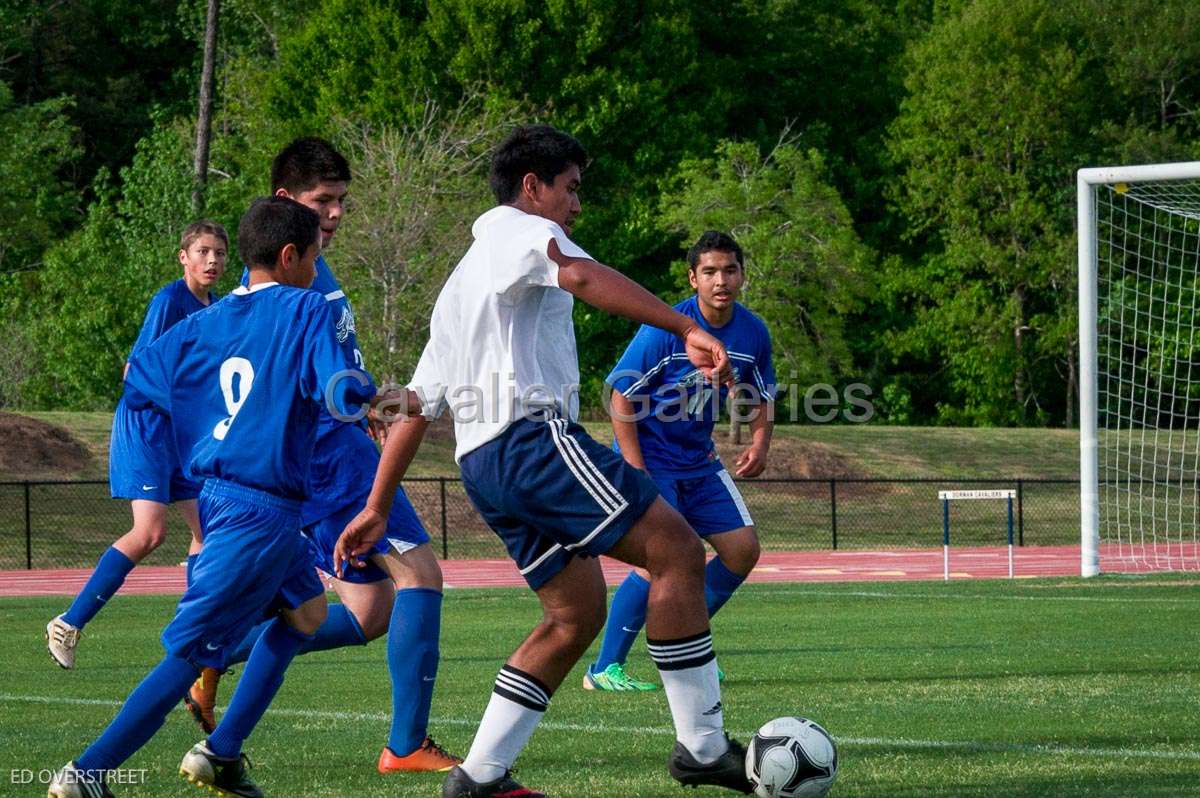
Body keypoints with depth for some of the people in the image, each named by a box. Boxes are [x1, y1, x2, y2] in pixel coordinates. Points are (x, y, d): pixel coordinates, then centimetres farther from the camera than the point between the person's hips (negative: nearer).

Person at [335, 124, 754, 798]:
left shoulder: (464, 277, 31)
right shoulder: (522, 231, 4)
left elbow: (417, 405, 28)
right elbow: (582, 277, -21)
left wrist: (376, 510, 28)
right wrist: (689, 330, -29)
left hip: (483, 460, 10)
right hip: (535, 436, -10)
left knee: (577, 614, 11)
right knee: (678, 551, -13)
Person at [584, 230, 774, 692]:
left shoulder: (753, 334, -3)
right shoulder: (663, 331, -20)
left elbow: (759, 398, 13)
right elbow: (621, 396, -16)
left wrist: (759, 444, -7)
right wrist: (637, 472, -21)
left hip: (699, 460, 7)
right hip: (650, 458, -7)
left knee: (743, 549, 2)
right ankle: (604, 669, -12)